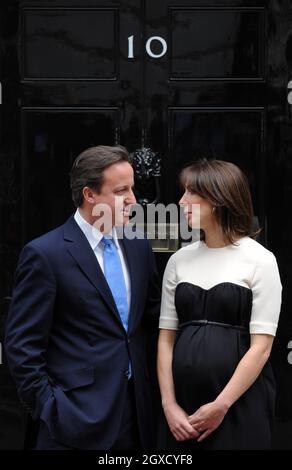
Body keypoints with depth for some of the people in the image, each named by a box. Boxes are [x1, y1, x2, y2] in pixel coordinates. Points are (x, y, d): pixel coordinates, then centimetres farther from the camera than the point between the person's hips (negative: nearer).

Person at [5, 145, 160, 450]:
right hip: (78, 420, -5)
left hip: (136, 413, 5)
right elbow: (22, 345, -9)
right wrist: (49, 410, -11)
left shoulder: (138, 246, 8)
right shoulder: (45, 254, -9)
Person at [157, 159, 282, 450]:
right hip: (183, 403, 4)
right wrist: (169, 404, -4)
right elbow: (166, 337, 6)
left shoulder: (259, 260, -6)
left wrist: (221, 405, -14)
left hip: (239, 403, -4)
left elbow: (261, 346, -10)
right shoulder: (179, 260, 6)